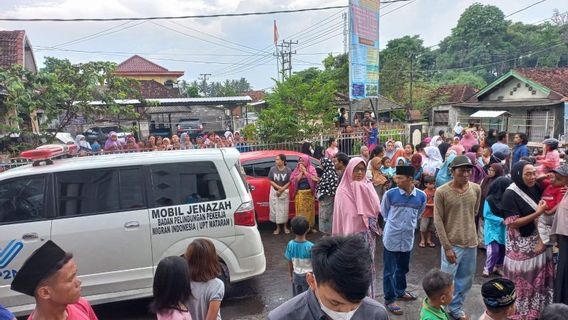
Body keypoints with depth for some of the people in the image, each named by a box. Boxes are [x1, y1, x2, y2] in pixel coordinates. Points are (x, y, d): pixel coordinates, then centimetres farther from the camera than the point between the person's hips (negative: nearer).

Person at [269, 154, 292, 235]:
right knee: (275, 209, 5)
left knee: (284, 210, 6)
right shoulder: (272, 169, -9)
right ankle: (278, 227, 19)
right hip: (274, 192, 1)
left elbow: (289, 182, -9)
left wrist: (282, 190, -17)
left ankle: (285, 227, 24)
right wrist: (279, 187, -17)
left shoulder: (288, 170, -12)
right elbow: (270, 181, -6)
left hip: (284, 192, -1)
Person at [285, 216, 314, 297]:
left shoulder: (290, 244, -14)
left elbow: (290, 263, -3)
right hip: (308, 276, -3)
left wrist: (291, 275, 12)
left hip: (296, 276, 3)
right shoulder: (310, 246, -23)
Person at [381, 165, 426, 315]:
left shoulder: (421, 196, -8)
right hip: (391, 238, -3)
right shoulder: (390, 194, -15)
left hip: (408, 238, 3)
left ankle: (400, 291, 42)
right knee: (389, 270, 6)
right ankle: (390, 299, 20)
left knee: (403, 268, 21)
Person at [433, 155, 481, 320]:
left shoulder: (476, 189, -1)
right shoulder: (441, 192, -14)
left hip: (471, 243, 5)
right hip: (452, 243, -4)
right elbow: (438, 221, -12)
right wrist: (447, 246, -14)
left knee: (466, 280, 17)